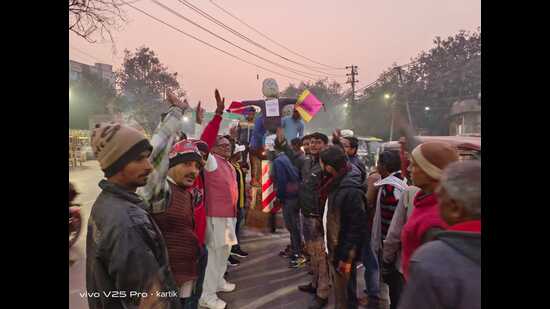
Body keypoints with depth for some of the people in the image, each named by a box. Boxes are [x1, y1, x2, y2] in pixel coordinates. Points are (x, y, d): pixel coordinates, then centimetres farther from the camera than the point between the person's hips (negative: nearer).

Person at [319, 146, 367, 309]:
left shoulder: (351, 190, -24)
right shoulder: (337, 183, 4)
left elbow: (357, 227, -24)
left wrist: (346, 257, -20)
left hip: (343, 252, -9)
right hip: (334, 248, 9)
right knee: (338, 291, 24)